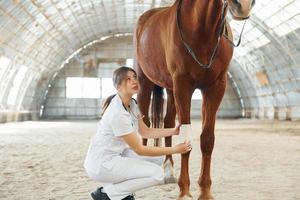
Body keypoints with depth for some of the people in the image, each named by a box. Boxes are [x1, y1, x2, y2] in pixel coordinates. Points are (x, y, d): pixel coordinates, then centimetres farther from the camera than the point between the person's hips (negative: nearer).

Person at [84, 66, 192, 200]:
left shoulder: (132, 104, 4)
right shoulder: (118, 113, -25)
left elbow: (145, 132, 13)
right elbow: (139, 150, -21)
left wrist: (173, 131, 1)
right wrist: (175, 150, -19)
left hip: (116, 155, 10)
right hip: (100, 164, -10)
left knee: (158, 158, 6)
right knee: (157, 174, -16)